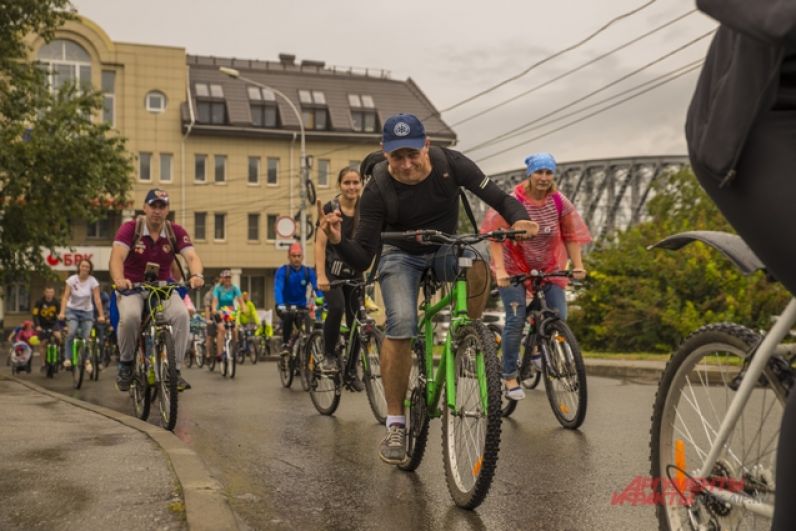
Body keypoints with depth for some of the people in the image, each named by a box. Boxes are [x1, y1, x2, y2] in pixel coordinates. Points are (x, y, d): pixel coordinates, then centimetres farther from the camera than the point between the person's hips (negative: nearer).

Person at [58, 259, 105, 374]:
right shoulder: (72, 280, -11)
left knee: (86, 337, -5)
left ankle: (87, 360, 13)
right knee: (71, 332, -23)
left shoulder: (93, 281, -13)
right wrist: (62, 312, -26)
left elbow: (97, 299, -15)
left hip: (87, 311, 0)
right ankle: (67, 358, -14)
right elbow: (65, 297, -15)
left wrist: (101, 315, -22)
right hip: (72, 310, 0)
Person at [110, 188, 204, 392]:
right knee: (130, 316, -32)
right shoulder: (130, 228, -11)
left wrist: (196, 275, -41)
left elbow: (192, 256, -18)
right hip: (132, 287, -2)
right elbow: (117, 256, -25)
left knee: (181, 315, -27)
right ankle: (126, 364, -6)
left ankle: (175, 369, -13)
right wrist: (119, 279, -46)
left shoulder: (176, 231, -5)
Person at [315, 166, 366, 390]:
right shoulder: (330, 209, -8)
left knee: (355, 321, 1)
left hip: (355, 272, 3)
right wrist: (321, 275, -21)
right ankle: (329, 354, -6)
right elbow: (320, 244, -11)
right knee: (336, 307, -28)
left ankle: (352, 372, 13)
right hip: (332, 270, -3)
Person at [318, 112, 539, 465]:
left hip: (446, 247, 2)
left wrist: (519, 220, -39)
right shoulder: (378, 190, -25)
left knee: (477, 264, -34)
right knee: (401, 326, -24)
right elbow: (362, 260, -24)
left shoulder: (450, 164, -22)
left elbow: (500, 199, -17)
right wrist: (338, 241, -45)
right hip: (401, 254, -2)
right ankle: (395, 424, -9)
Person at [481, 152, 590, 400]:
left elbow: (572, 236, -3)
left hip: (549, 265, 4)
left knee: (559, 316, -5)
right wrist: (500, 270, -31)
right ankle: (510, 377, 4)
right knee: (516, 320, -9)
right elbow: (495, 237, -21)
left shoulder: (560, 202, -7)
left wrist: (577, 266, -15)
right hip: (514, 265, -4)